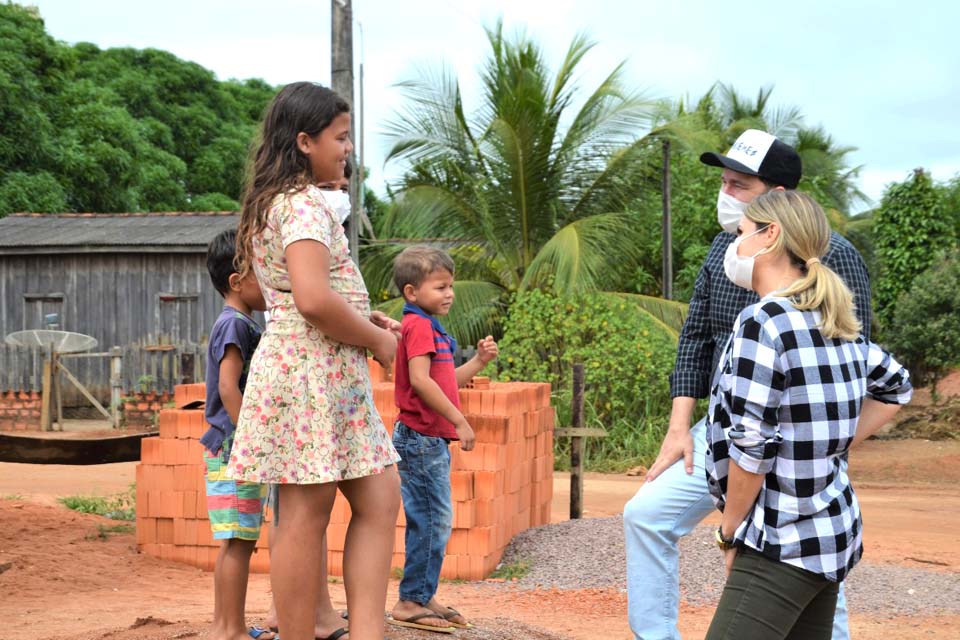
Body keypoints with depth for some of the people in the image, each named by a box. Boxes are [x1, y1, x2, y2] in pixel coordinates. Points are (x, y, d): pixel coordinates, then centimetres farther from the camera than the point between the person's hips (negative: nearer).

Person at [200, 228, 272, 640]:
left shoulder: (241, 324, 18)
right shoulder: (235, 324, -12)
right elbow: (227, 388, -20)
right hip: (234, 450, -10)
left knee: (235, 542, 13)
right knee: (239, 542, -8)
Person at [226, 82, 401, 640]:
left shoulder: (277, 202, 18)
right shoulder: (305, 204, -13)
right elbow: (313, 300, -25)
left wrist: (368, 322, 11)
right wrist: (376, 340, -11)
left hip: (336, 376, 10)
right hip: (312, 369, -10)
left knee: (381, 501, 6)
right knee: (306, 515, -5)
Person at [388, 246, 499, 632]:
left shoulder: (429, 328, 19)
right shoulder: (419, 326, -13)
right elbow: (421, 381, -23)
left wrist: (478, 361, 12)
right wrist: (460, 421, -21)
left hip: (432, 439, 10)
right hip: (422, 437, -10)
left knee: (436, 522, 14)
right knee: (431, 521, -7)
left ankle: (423, 597, 20)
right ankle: (411, 602, -2)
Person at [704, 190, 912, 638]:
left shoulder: (761, 323, -16)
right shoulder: (835, 323, 8)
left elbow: (751, 448, -18)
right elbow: (895, 389, 25)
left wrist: (730, 533, -5)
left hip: (784, 547, -9)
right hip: (834, 535, 9)